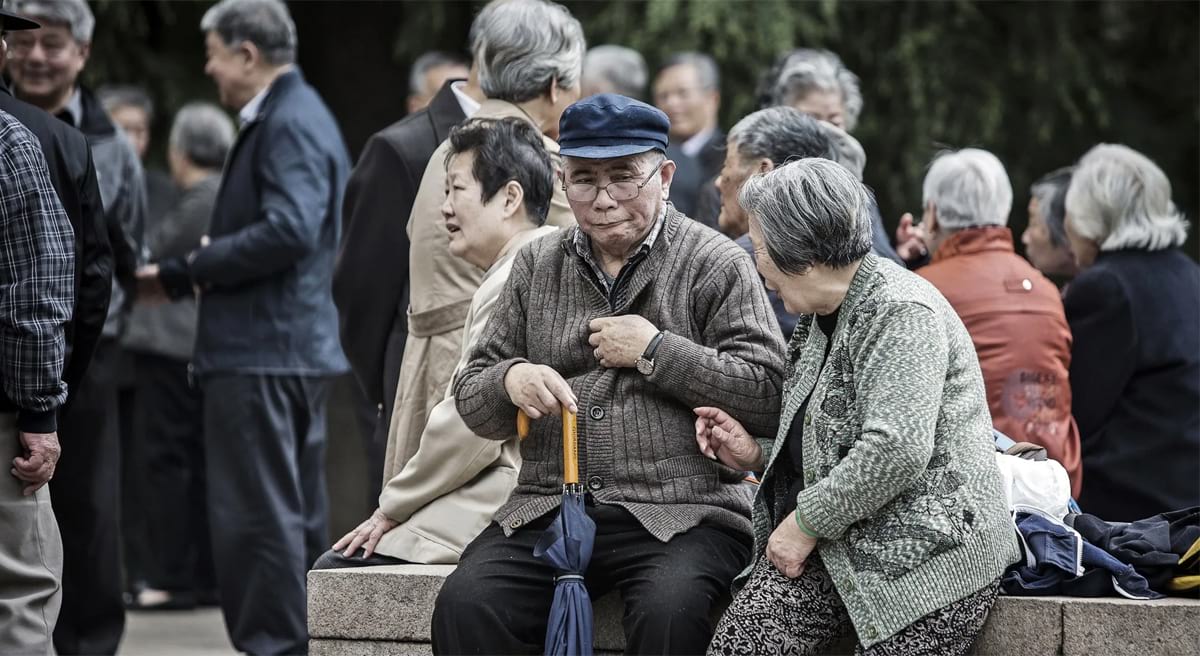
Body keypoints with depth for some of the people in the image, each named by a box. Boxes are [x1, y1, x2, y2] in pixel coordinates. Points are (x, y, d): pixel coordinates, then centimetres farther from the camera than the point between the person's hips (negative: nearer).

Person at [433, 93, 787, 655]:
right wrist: (510, 381, -6)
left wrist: (655, 352, -9)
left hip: (681, 516, -3)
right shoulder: (536, 267, 16)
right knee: (464, 605, -25)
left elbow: (768, 396, -6)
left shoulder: (716, 265, 4)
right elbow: (471, 402, 17)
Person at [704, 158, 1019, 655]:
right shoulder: (822, 318, 17)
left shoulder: (901, 313, -14)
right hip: (835, 548, 8)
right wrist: (756, 453, 12)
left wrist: (806, 523, -17)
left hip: (925, 554, -8)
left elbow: (896, 450, -25)